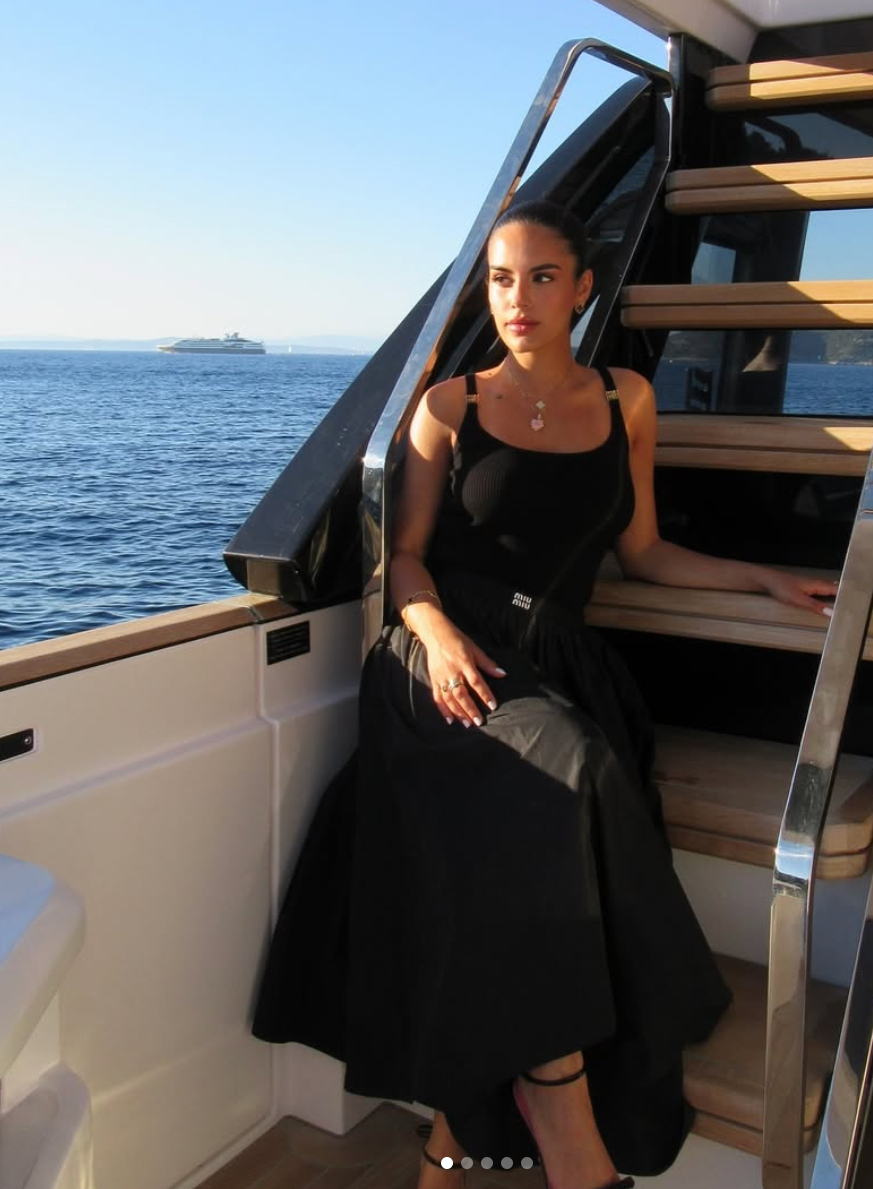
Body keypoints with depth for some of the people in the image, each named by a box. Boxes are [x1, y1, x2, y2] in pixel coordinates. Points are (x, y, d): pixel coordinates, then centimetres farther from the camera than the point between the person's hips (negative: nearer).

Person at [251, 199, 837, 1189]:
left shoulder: (626, 402, 15)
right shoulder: (449, 406, 8)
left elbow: (642, 553, 19)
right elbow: (406, 554, 7)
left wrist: (767, 580, 13)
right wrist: (439, 634, -13)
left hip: (560, 668, 3)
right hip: (447, 659, -2)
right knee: (556, 789, -32)